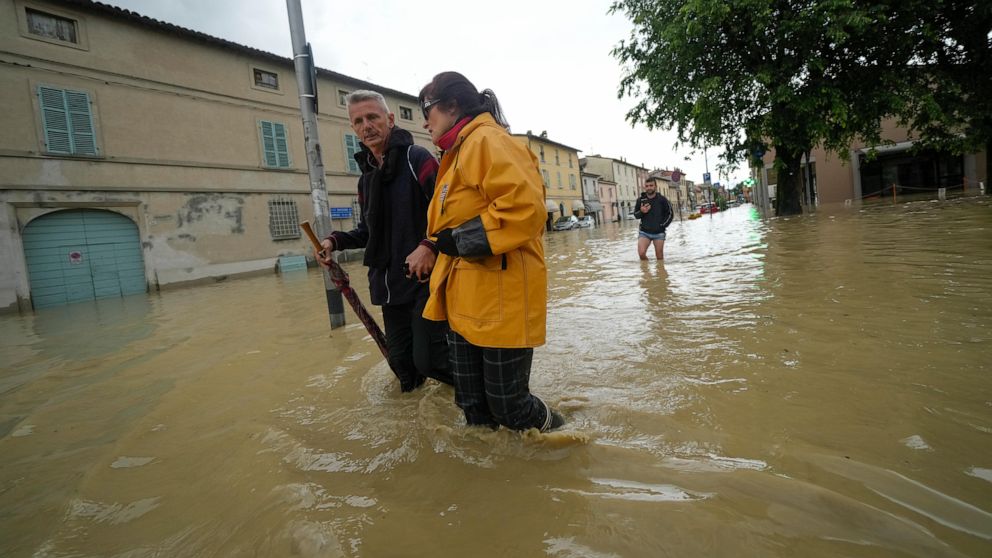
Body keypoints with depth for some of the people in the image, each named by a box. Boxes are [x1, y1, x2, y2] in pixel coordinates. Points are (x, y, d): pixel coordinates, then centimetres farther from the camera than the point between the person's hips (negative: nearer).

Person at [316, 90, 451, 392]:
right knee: (401, 361, 14)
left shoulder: (417, 159, -7)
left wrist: (429, 246, -30)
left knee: (428, 360, -7)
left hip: (425, 280, -7)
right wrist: (336, 240, 6)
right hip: (390, 285, 7)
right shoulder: (366, 178, 16)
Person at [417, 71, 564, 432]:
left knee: (508, 406, 5)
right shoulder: (460, 151, 20)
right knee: (472, 405, 15)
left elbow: (526, 207, -24)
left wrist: (463, 239, -18)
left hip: (500, 299, -9)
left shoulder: (485, 140, -11)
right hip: (467, 302, 9)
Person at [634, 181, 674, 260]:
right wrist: (641, 212, -11)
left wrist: (663, 225, -3)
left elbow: (670, 213, 6)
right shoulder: (640, 200, 1)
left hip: (659, 233, 0)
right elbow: (635, 214, 11)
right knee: (641, 253, -16)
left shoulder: (662, 199, -2)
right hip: (644, 232, 0)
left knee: (659, 257, 6)